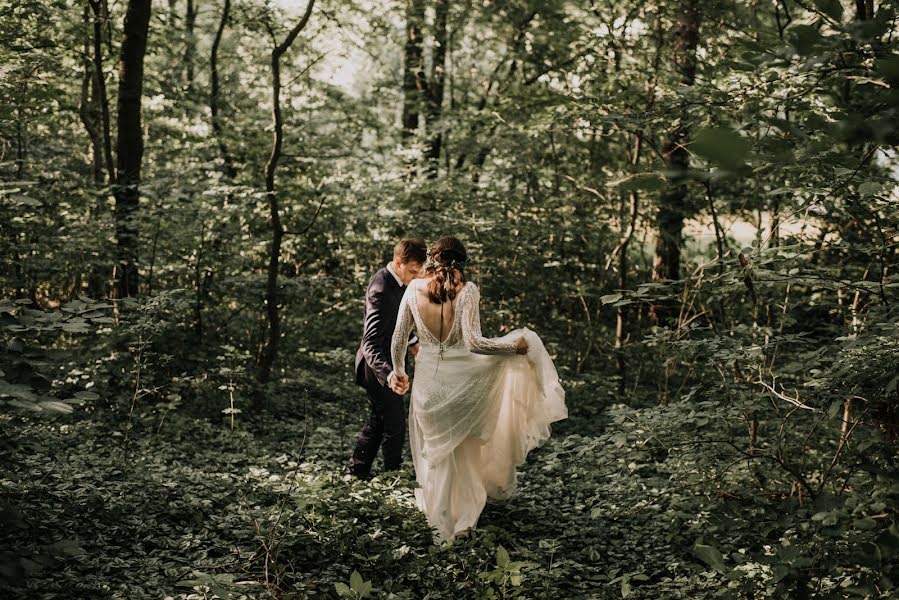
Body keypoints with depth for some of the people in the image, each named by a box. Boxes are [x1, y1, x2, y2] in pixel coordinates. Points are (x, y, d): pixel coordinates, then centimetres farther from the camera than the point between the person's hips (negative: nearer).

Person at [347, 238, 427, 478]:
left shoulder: (397, 281, 1)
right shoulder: (382, 290, -29)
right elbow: (371, 342, -36)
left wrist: (413, 342, 15)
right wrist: (389, 374, -49)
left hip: (388, 364, 10)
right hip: (379, 368, -10)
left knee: (377, 422, 20)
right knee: (395, 425, 1)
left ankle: (356, 472, 32)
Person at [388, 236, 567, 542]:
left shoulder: (414, 288, -3)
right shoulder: (466, 290, -13)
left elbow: (398, 339, 2)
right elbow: (473, 342, -21)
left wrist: (398, 371, 19)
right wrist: (514, 346, -7)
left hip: (428, 380, 3)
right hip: (462, 378, -3)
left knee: (437, 453, 18)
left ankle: (443, 526, 28)